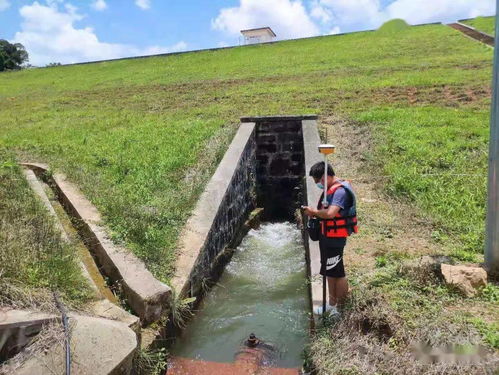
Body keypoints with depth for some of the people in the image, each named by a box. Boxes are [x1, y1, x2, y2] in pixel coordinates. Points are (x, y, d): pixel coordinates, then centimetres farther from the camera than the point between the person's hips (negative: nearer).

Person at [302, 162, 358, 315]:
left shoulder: (340, 191, -22)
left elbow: (330, 213, -33)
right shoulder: (331, 189, 10)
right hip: (327, 237, 10)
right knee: (329, 272, 19)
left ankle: (340, 309, 19)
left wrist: (314, 211, -17)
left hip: (335, 238, -10)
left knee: (338, 273, 3)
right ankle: (332, 304, 35)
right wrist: (314, 212, 1)